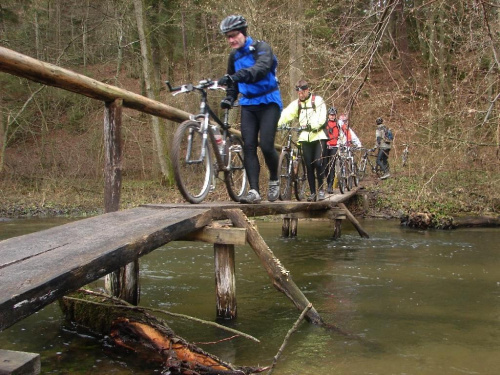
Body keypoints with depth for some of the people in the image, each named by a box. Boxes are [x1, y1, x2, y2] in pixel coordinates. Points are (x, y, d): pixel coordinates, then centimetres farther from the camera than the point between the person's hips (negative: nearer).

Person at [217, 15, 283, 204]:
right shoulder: (234, 56, 10)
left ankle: (274, 180, 12)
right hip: (248, 104, 6)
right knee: (249, 146, -9)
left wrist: (237, 76, -47)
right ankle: (254, 191, -10)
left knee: (266, 146, -15)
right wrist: (228, 98, -1)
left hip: (268, 102, -5)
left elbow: (261, 68, -31)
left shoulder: (261, 48, -10)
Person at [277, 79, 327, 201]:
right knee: (309, 166, 2)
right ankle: (313, 192, 10)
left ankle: (321, 189, 3)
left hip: (319, 136, -3)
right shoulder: (296, 103, 8)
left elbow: (321, 118, -17)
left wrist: (311, 126, -34)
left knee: (318, 163, -14)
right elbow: (286, 114, -7)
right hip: (305, 138, 4)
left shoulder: (318, 100, -4)